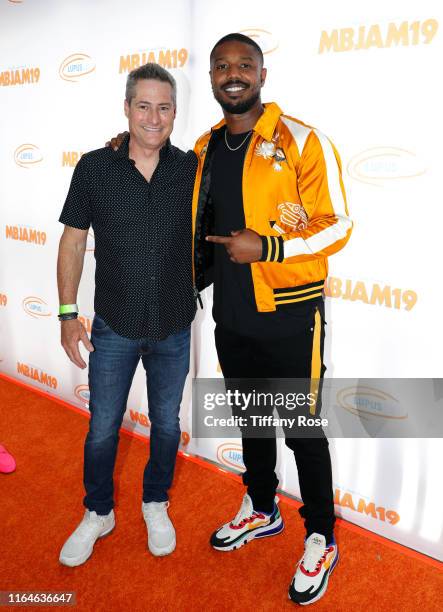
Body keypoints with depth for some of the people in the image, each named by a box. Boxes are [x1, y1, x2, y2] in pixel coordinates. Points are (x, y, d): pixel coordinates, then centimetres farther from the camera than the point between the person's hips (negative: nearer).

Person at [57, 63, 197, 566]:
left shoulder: (191, 169, -4)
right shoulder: (94, 167, -6)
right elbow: (73, 241, -1)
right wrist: (68, 313, -4)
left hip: (174, 328, 1)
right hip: (113, 327, -1)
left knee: (166, 424, 16)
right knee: (103, 427, 13)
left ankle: (156, 504, 42)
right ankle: (98, 513, 38)